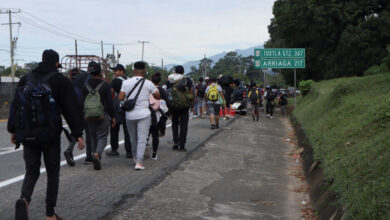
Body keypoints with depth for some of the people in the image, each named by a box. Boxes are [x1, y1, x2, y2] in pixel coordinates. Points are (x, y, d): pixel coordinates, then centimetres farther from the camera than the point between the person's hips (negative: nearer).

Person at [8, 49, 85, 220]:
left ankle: (24, 200, -18)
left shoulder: (26, 79, 8)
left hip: (27, 135, 3)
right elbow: (72, 109, -8)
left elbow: (15, 106, 11)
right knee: (53, 173, 10)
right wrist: (78, 134, -5)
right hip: (50, 135, -3)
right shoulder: (60, 81, -4)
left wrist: (13, 130, 18)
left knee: (31, 171, 12)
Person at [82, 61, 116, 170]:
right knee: (102, 137, 3)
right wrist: (112, 117, -1)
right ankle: (97, 154, -23)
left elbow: (82, 102, 3)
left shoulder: (85, 85, 1)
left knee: (93, 138, 14)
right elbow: (109, 103, -8)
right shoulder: (105, 85, -8)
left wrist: (83, 116, 11)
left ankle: (97, 160, 16)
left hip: (89, 116, 3)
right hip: (103, 116, -3)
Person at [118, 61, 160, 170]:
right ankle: (139, 162, -14)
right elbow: (158, 96, 5)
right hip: (143, 114, -3)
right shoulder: (148, 83, -5)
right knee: (142, 139, -4)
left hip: (130, 115, 3)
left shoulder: (126, 82, 0)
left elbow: (120, 98, -4)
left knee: (133, 138, 19)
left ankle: (136, 157, 34)